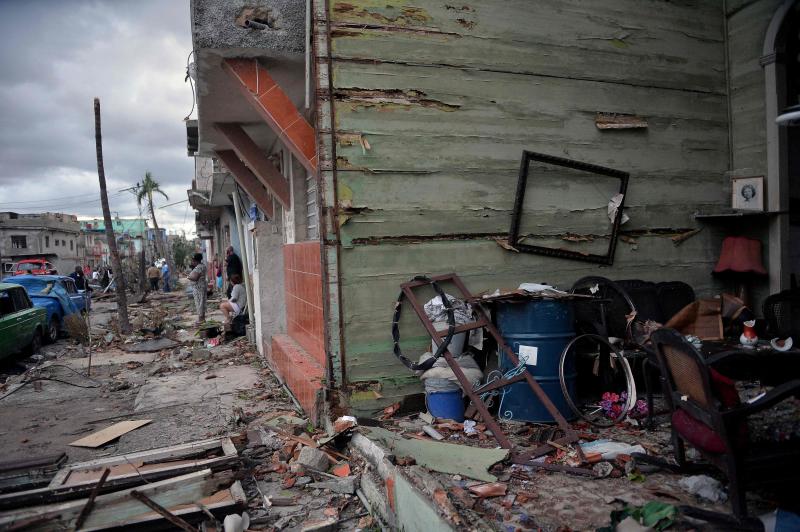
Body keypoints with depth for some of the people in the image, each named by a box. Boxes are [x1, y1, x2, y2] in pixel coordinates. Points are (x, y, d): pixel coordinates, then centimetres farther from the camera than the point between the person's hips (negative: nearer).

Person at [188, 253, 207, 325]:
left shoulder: (198, 267, -21)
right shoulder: (202, 265, 11)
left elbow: (195, 278, -26)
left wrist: (189, 277, -8)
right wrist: (192, 267, 8)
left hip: (198, 287, -10)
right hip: (201, 286, 10)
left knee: (199, 302, -4)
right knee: (201, 302, 15)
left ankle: (200, 318, 0)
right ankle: (202, 317, 23)